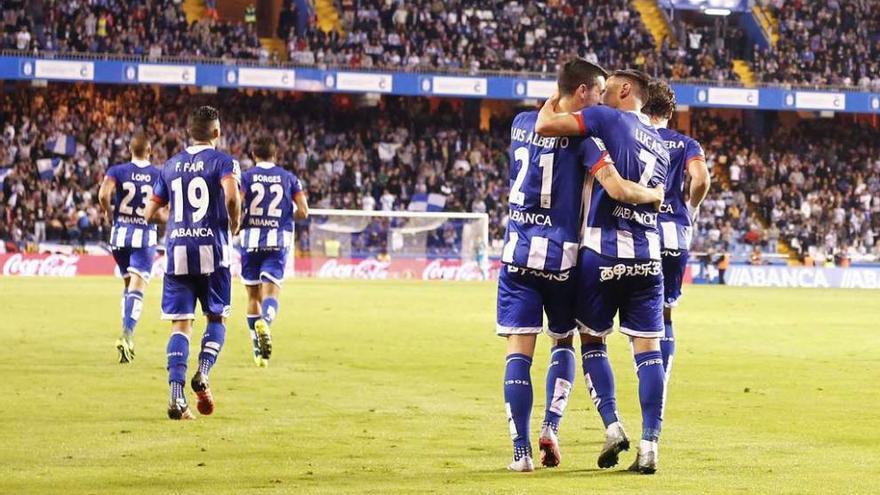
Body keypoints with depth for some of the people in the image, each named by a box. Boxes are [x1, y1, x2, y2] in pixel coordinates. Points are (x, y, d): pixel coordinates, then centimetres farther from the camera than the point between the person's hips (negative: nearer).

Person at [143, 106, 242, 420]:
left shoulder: (171, 165, 13)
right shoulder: (223, 162, -1)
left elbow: (150, 214, 14)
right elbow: (231, 196, -21)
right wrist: (234, 225, -3)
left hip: (177, 250, 3)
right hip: (211, 249, -3)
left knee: (181, 324, 2)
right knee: (217, 317, 14)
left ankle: (176, 394, -11)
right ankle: (202, 374, -9)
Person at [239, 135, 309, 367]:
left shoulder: (246, 177, 2)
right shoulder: (288, 178, 7)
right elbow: (303, 212, 1)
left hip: (251, 240, 0)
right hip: (278, 241, 0)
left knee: (253, 294, 12)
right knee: (271, 291, -7)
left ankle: (258, 350, 18)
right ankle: (265, 321, -42)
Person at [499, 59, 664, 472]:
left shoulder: (521, 124, 9)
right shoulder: (581, 132, -8)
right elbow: (618, 189, -16)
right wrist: (658, 195, 1)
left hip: (518, 251, 3)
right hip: (561, 255, -3)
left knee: (519, 349, -1)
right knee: (564, 341, 18)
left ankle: (521, 450, -7)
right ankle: (550, 428, 3)